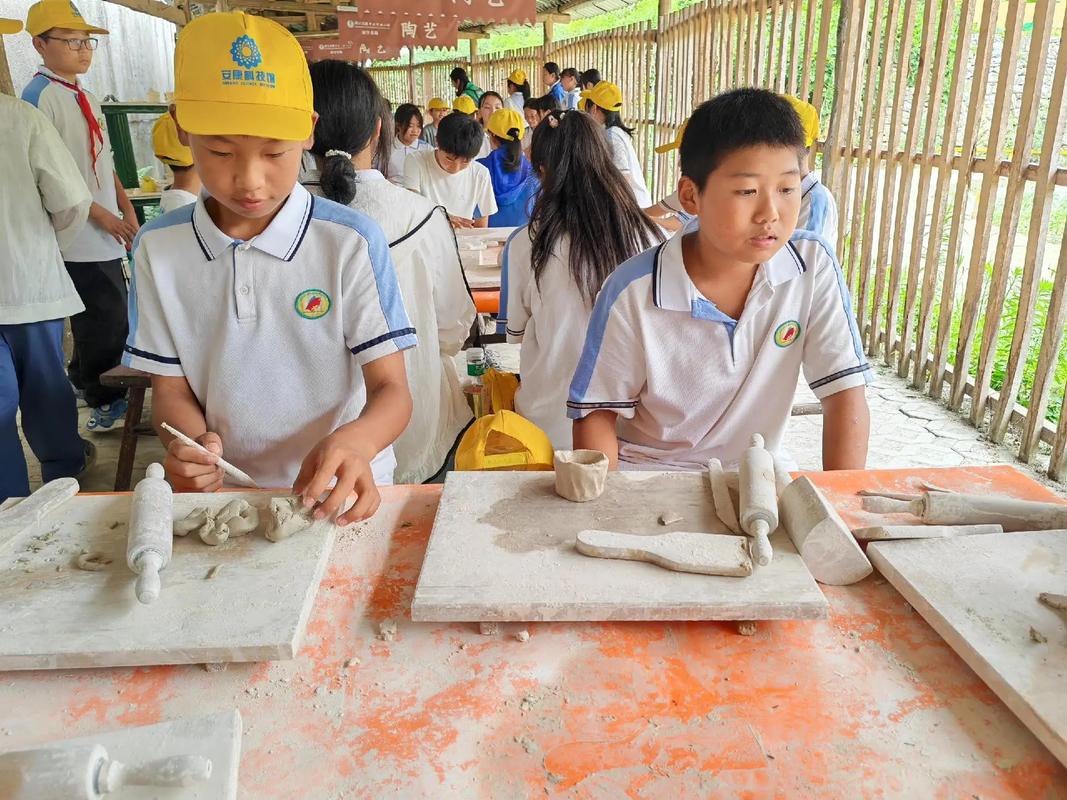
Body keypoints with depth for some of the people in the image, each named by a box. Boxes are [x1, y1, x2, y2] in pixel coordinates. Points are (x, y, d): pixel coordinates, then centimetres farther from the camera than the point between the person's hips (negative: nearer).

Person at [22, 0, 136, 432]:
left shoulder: (85, 96, 15)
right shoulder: (39, 96, -11)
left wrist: (127, 210, 12)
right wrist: (100, 214, -16)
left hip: (107, 233, 8)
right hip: (79, 237, -8)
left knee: (108, 318, 16)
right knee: (107, 320, -3)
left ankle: (83, 377, 35)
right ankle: (106, 402, 12)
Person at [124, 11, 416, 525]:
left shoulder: (353, 242, -9)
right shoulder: (158, 249, 1)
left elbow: (391, 389, -9)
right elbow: (171, 388, 7)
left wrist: (356, 441, -30)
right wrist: (191, 444, -15)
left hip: (340, 494, -1)